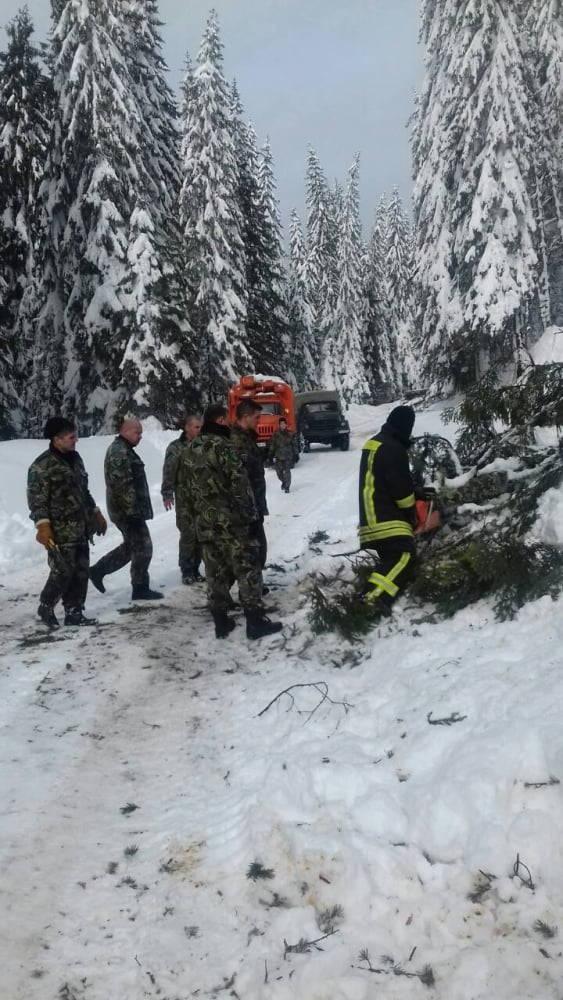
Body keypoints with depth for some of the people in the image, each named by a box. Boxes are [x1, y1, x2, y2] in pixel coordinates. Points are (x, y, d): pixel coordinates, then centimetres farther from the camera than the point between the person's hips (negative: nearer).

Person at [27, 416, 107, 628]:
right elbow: (37, 499, -16)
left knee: (81, 572, 9)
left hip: (80, 529, 8)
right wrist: (43, 526, -24)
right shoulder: (42, 465, -14)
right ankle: (45, 607, 17)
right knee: (63, 572, -5)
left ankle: (74, 613, 19)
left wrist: (96, 513, 23)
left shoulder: (75, 458, 12)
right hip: (60, 532, -8)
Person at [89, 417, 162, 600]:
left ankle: (98, 570, 24)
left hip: (123, 509, 11)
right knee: (143, 548, -3)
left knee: (131, 546, 19)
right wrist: (133, 509, -24)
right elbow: (123, 484, -25)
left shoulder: (122, 449, 17)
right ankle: (140, 588, 6)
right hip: (128, 510, -11)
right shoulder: (119, 452, -18)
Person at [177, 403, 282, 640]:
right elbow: (240, 485, -15)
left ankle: (221, 622, 16)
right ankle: (256, 621, 2)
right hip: (233, 521, -7)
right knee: (247, 570, 0)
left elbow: (184, 489, 16)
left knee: (215, 574, 11)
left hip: (205, 524, 7)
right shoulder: (222, 445, -12)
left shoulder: (188, 451, 12)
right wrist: (252, 516, -11)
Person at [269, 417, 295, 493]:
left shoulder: (290, 434, -1)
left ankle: (287, 487, 6)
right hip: (278, 456, 1)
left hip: (288, 456, -1)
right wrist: (272, 455, -4)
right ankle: (283, 482, 34)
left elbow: (293, 445, 5)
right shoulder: (276, 434, -2)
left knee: (287, 471, -5)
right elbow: (272, 445, 0)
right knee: (279, 472, 5)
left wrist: (294, 456, 4)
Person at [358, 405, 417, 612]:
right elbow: (401, 487, -15)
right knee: (405, 555, -19)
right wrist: (412, 514, -1)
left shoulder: (374, 443, 20)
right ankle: (378, 595, -30)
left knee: (391, 557, 13)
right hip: (386, 516, -11)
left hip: (372, 514, 11)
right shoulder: (393, 448, -14)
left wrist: (419, 490, 26)